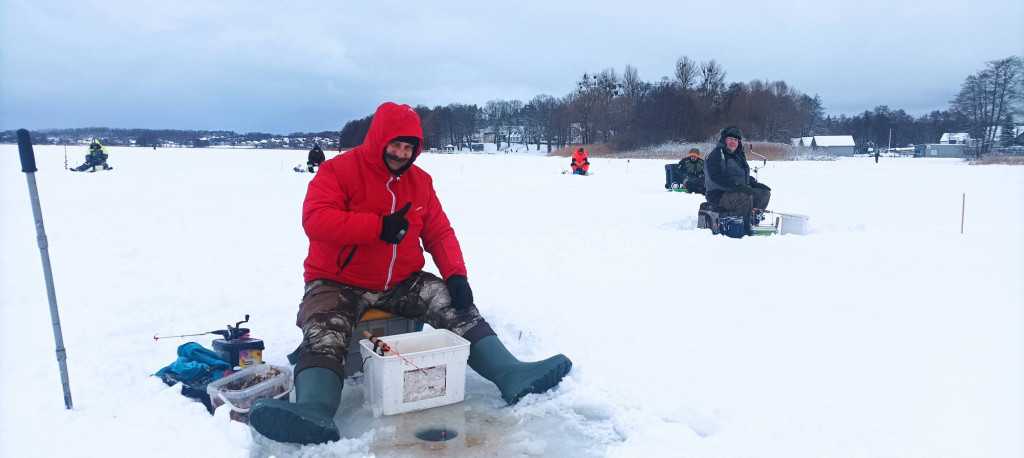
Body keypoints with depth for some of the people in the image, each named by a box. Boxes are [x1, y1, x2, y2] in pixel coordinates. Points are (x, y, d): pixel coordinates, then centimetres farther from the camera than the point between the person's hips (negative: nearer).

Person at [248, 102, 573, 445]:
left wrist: (456, 275, -12)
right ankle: (315, 411, -51)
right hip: (339, 284, -3)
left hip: (403, 284, 4)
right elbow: (315, 219, -22)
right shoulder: (338, 170, -8)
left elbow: (440, 233, 6)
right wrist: (380, 226, -28)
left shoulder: (420, 181, 7)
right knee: (324, 334, -31)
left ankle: (512, 376, -22)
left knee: (456, 306, -15)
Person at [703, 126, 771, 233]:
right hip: (719, 195, -9)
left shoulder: (739, 156, 22)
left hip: (738, 191, 9)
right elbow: (717, 176, -22)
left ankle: (754, 220, -4)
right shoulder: (716, 154, -7)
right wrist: (737, 185, -29)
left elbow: (745, 176, 30)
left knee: (765, 192, 1)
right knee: (746, 197, -33)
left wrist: (755, 183, 8)